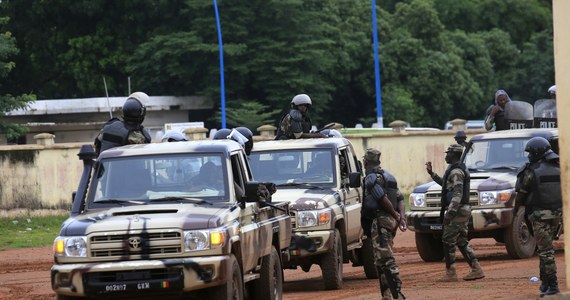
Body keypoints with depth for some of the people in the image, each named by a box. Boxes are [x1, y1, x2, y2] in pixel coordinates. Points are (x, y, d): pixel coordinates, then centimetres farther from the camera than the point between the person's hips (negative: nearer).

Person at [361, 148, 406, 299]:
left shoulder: (371, 178, -10)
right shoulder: (388, 176, 19)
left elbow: (384, 199, -20)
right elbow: (399, 198, 13)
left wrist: (396, 216, -10)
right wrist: (401, 216, 2)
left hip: (380, 221, -10)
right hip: (390, 221, 10)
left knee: (386, 259, -14)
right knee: (381, 259, 15)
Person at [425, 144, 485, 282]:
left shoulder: (456, 171, -16)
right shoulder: (460, 169, 17)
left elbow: (457, 194, -24)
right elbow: (445, 183, 33)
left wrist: (450, 213, -27)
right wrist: (432, 173, 29)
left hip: (456, 211, -10)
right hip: (464, 211, 10)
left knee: (448, 241, -4)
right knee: (462, 242, 12)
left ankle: (450, 273, -3)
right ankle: (476, 269, 8)